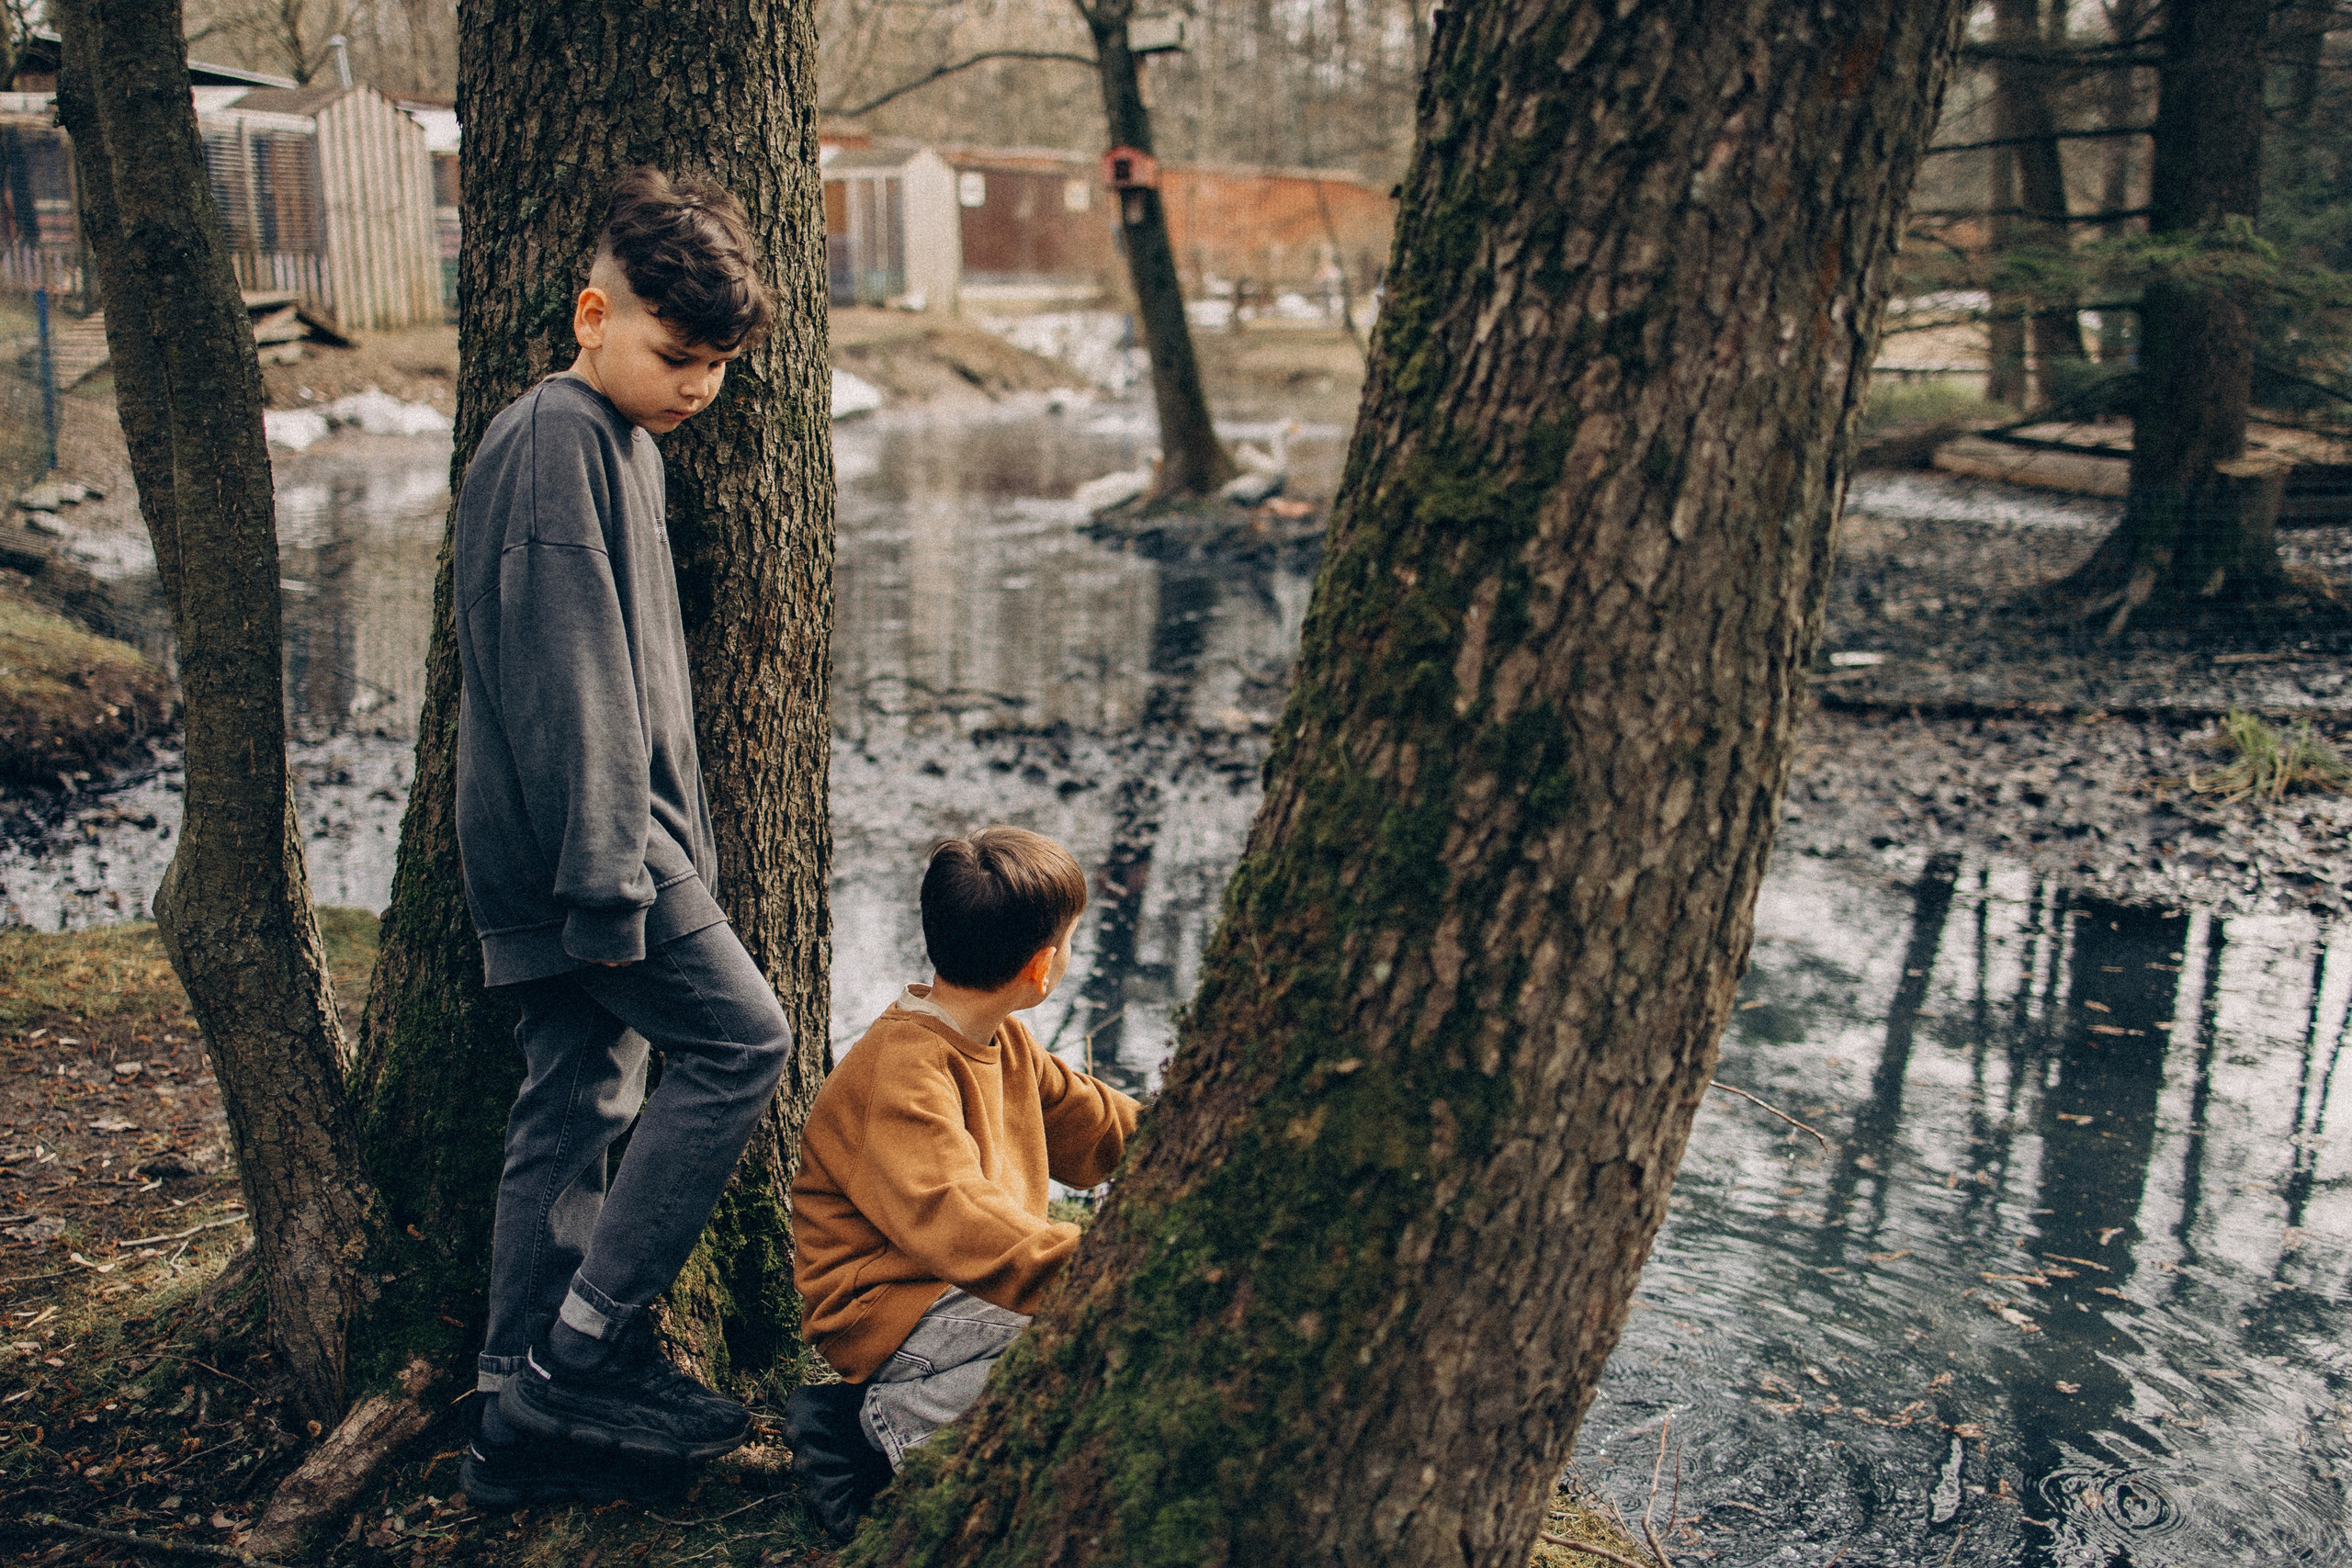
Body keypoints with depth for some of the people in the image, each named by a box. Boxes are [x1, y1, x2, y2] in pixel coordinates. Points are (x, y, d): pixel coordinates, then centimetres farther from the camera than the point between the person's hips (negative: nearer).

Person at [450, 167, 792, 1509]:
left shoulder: (618, 442, 18)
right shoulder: (560, 440, -13)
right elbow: (564, 680, -20)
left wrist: (655, 858, 22)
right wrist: (606, 877, -22)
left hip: (563, 857, 10)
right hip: (587, 842, -10)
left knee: (575, 1106, 10)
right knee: (741, 1040, -5)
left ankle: (528, 1420, 18)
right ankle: (586, 1352, 0)